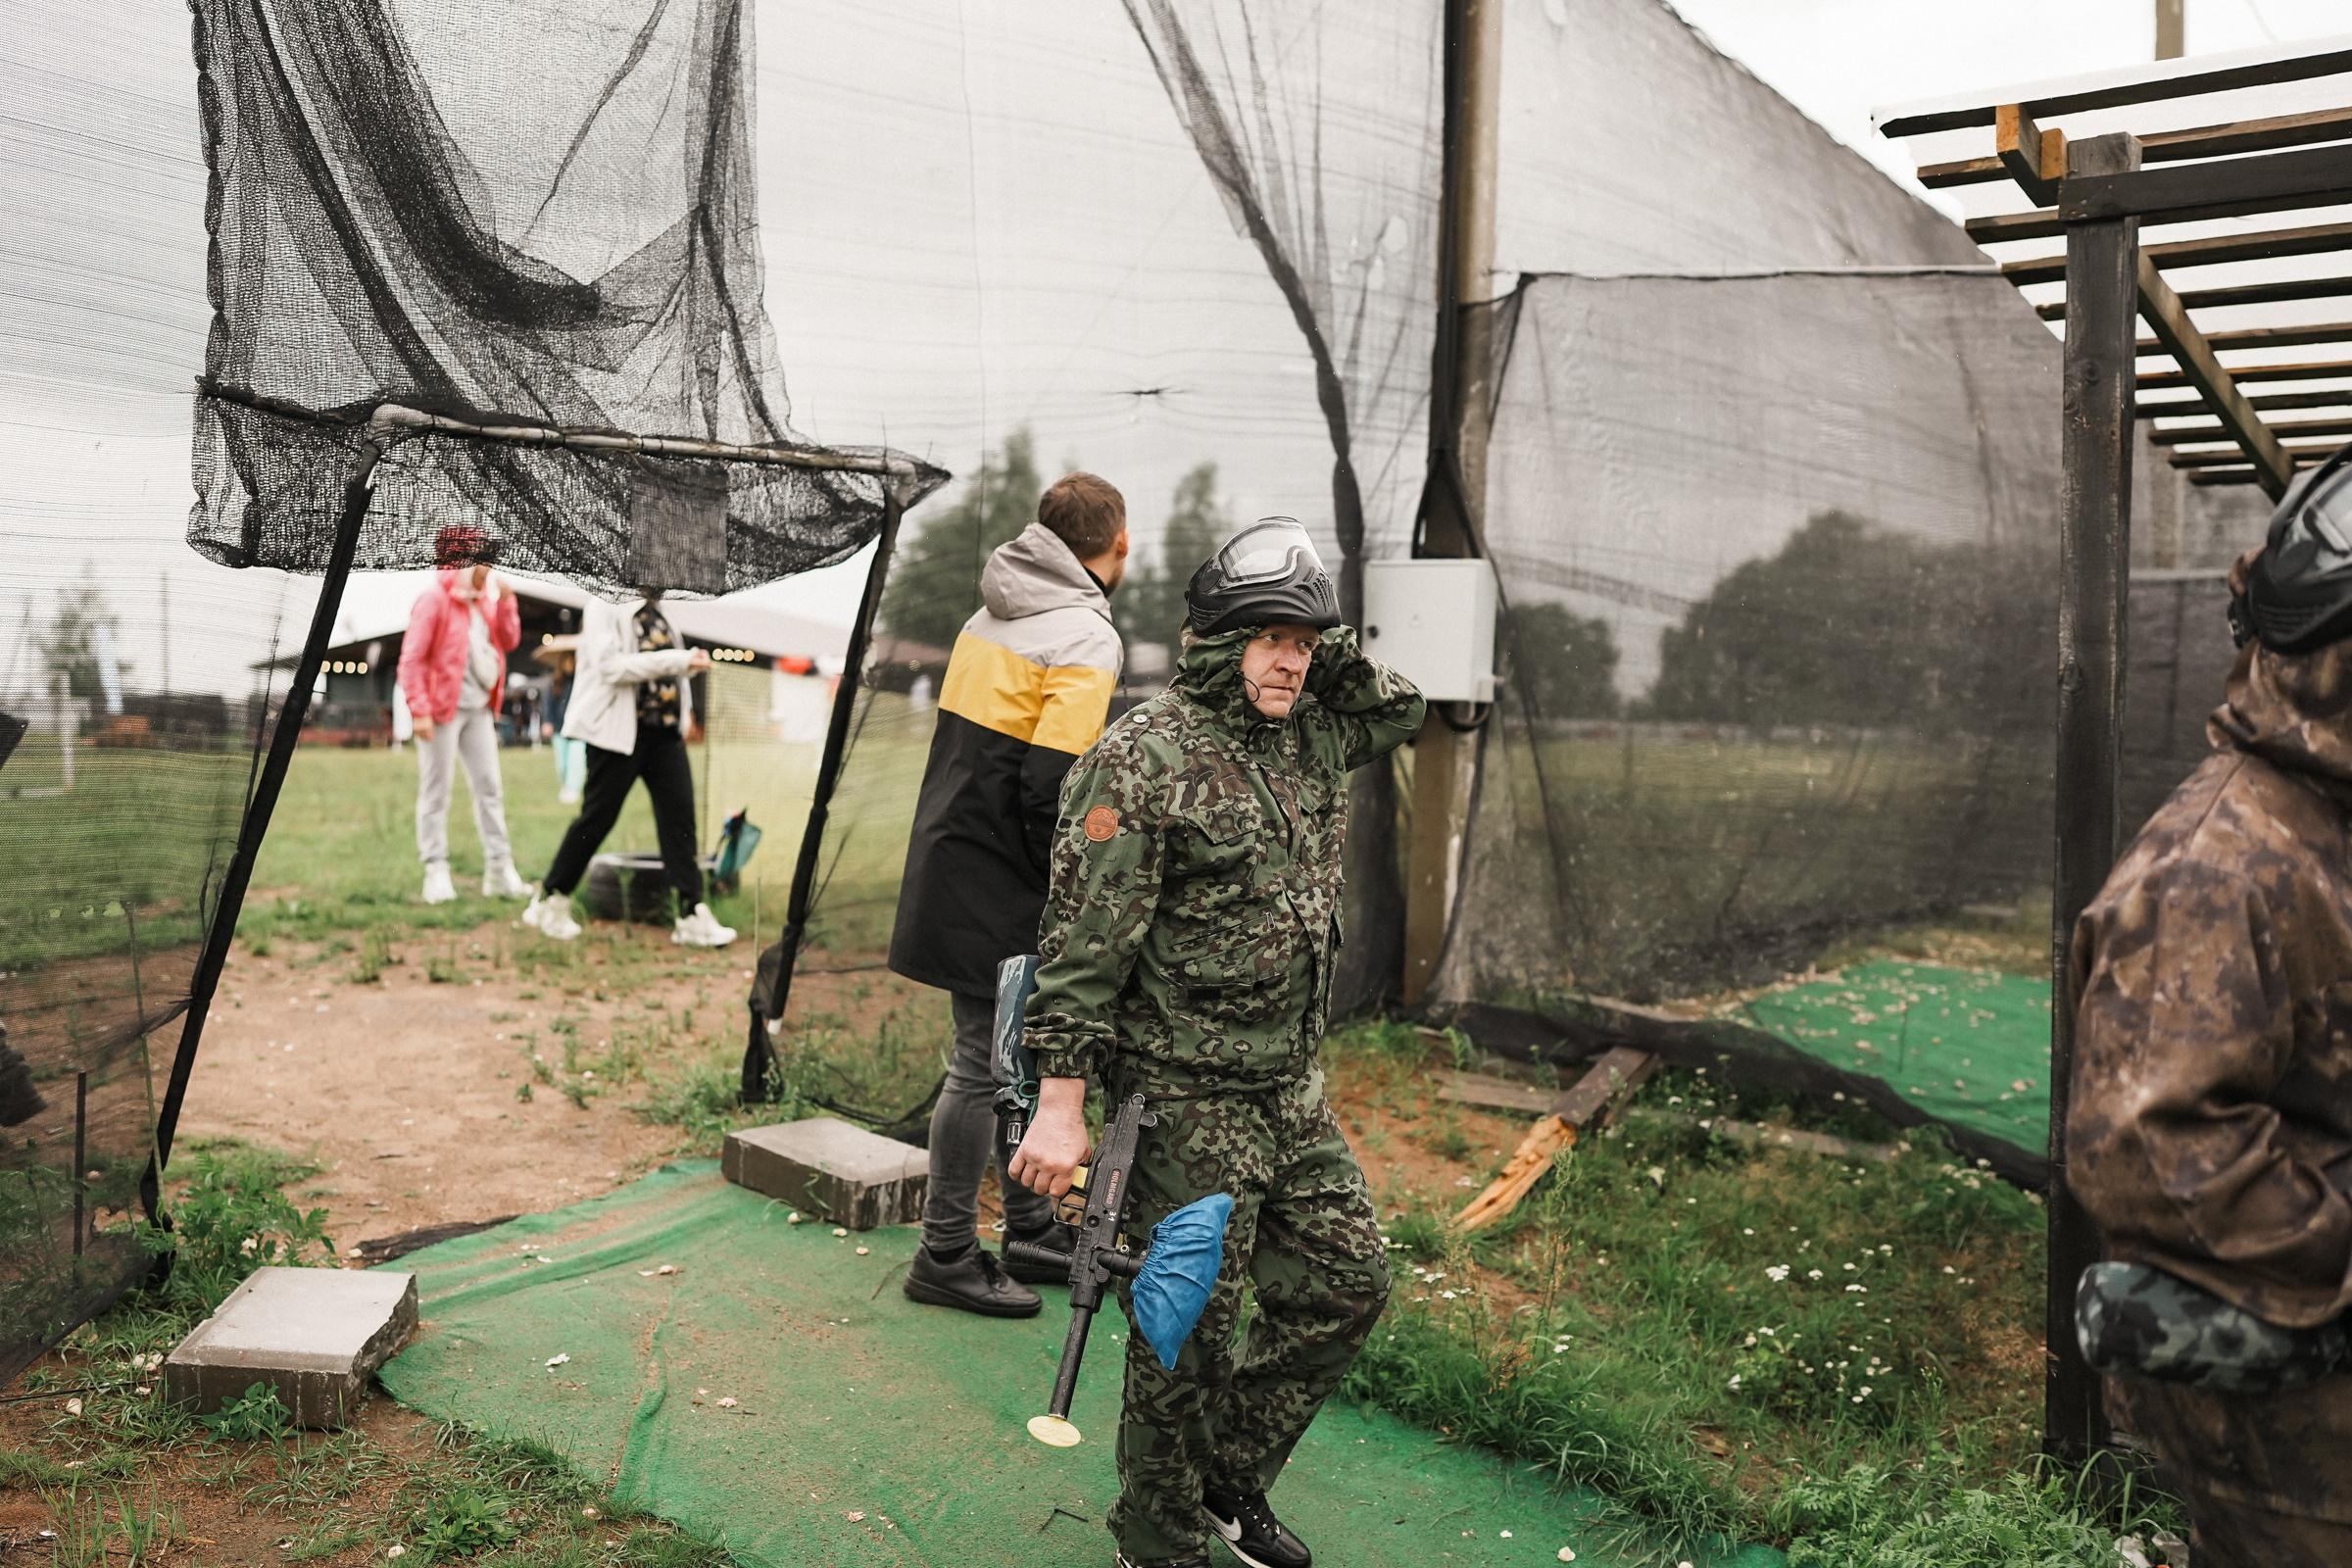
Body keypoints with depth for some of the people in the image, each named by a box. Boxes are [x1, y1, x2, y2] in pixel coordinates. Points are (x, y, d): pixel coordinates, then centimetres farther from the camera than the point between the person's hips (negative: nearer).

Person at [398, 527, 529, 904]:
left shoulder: (483, 599, 12)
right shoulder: (434, 600, -10)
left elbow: (508, 642, 12)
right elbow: (411, 658, -13)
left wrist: (505, 602, -2)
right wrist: (419, 711, -18)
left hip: (479, 710, 7)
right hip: (443, 709, -7)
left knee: (490, 788, 8)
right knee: (436, 791, 0)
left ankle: (499, 871, 13)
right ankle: (436, 873, 5)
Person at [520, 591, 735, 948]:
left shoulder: (656, 610, 16)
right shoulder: (605, 606, -7)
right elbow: (610, 665, -20)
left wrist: (684, 708, 11)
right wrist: (678, 660, -24)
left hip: (665, 731, 7)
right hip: (619, 731, -7)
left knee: (680, 816, -1)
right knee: (597, 817, 1)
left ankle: (693, 916, 1)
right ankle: (549, 903, 19)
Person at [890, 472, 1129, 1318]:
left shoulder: (991, 614, 12)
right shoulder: (1086, 636, -15)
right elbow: (1051, 782, -24)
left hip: (950, 859, 9)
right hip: (997, 890, -9)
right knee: (986, 1064, 2)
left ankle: (1030, 1226, 31)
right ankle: (947, 1254, 15)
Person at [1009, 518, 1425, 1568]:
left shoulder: (1308, 738, 7)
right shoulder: (1143, 760, -16)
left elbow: (1402, 711, 27)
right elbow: (1083, 946, -17)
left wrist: (1329, 652, 7)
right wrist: (1061, 1105, -19)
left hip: (1292, 1089, 8)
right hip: (1185, 1098, -8)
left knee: (1346, 1284, 14)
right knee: (1189, 1327, 4)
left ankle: (1229, 1477, 33)